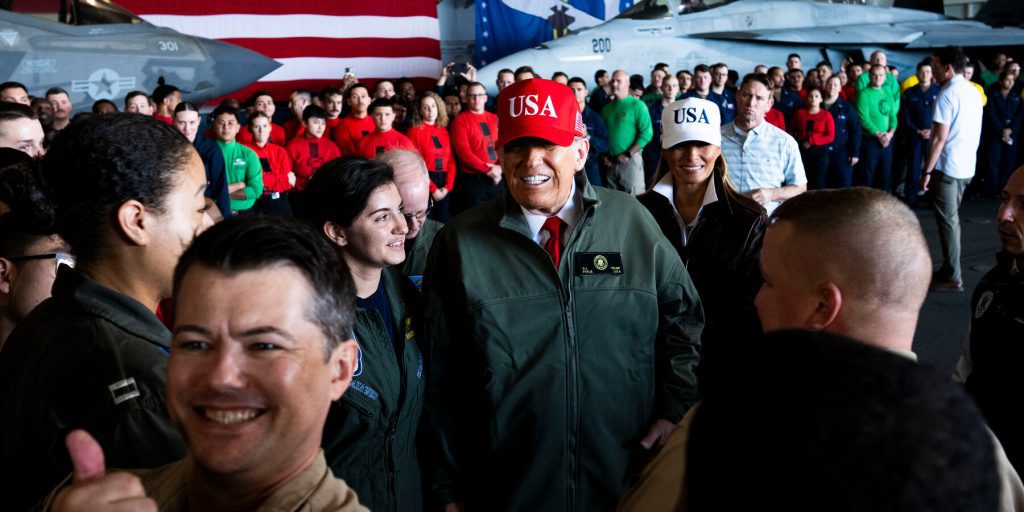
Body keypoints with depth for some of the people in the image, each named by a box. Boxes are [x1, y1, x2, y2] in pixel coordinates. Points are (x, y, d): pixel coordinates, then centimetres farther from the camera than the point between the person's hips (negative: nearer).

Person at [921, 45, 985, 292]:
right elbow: (973, 132, 16)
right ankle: (949, 269, 21)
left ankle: (953, 278, 2)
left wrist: (927, 171, -14)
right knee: (951, 218, 16)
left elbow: (940, 137, -18)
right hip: (967, 167, 8)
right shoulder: (974, 92, 11)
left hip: (947, 167, -8)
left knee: (948, 221, -2)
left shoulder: (948, 94, -15)